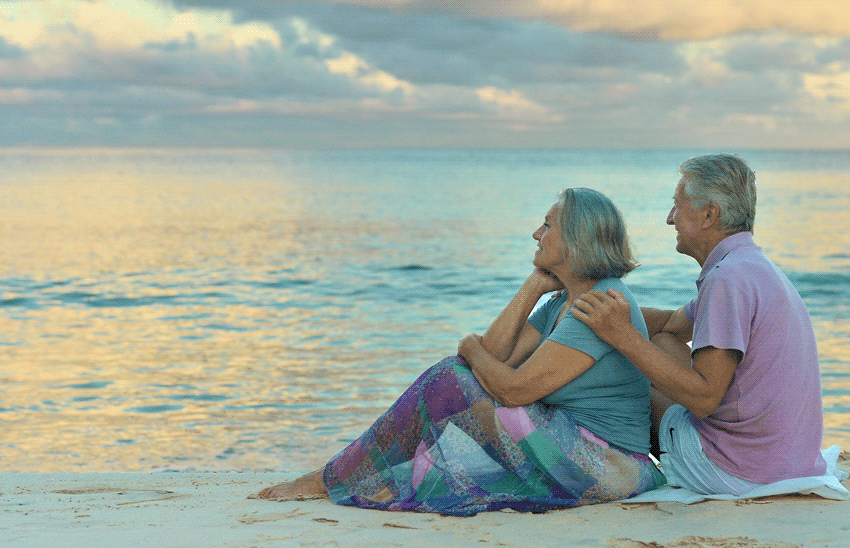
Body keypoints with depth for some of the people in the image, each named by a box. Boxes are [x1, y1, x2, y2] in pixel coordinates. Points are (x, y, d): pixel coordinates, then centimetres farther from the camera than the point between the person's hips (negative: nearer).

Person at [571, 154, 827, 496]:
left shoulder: (727, 280, -21)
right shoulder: (756, 266, 14)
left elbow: (704, 398, -25)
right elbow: (672, 323, 26)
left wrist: (624, 336, -25)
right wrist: (612, 306, 15)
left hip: (738, 473, -10)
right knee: (663, 343, 20)